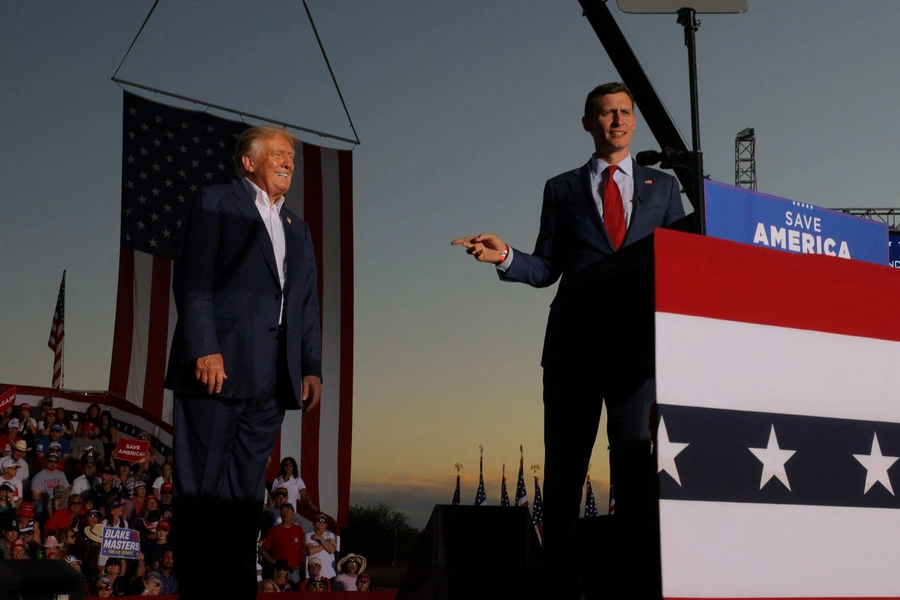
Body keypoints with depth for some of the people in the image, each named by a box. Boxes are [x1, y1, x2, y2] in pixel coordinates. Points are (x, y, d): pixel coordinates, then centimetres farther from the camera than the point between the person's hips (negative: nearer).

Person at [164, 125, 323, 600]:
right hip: (218, 366, -5)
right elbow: (192, 279, -5)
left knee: (246, 493, 7)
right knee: (200, 489, -2)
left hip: (271, 380, 6)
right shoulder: (216, 203, 5)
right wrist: (204, 348, -16)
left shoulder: (298, 229, 24)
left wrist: (312, 368, 9)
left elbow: (307, 305, 20)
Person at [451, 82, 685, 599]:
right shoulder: (562, 189, 16)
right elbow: (546, 269, 9)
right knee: (564, 466, 3)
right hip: (574, 342, 1)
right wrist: (505, 256, -8)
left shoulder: (663, 187, 17)